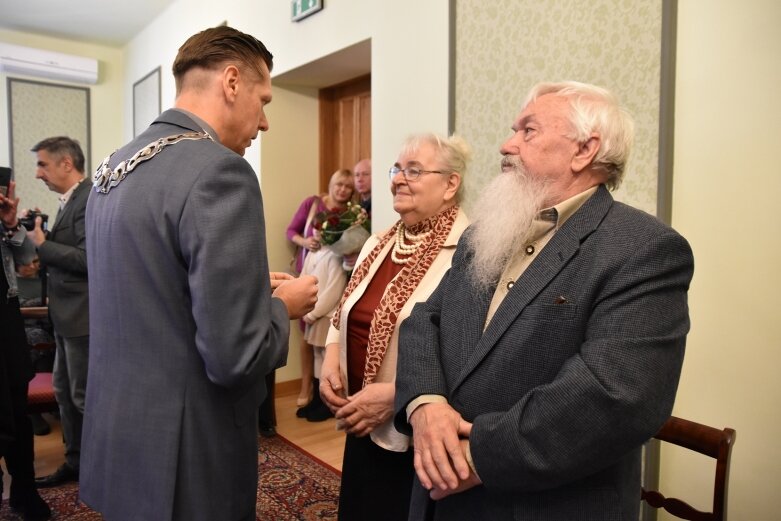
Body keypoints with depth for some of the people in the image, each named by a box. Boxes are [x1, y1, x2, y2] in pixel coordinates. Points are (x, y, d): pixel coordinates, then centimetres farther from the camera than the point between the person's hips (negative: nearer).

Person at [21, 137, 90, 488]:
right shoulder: (71, 201, 13)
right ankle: (76, 463, 31)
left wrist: (41, 243, -15)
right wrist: (41, 253, 2)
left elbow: (88, 258, -24)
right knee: (65, 393, 18)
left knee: (85, 396, 1)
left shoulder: (90, 200, -17)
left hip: (83, 315, -10)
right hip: (68, 315, 10)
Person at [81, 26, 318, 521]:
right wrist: (283, 306, -7)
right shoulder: (220, 171, -23)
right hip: (181, 456, -8)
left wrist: (252, 289, 11)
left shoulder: (115, 163, 6)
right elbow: (234, 357, -26)